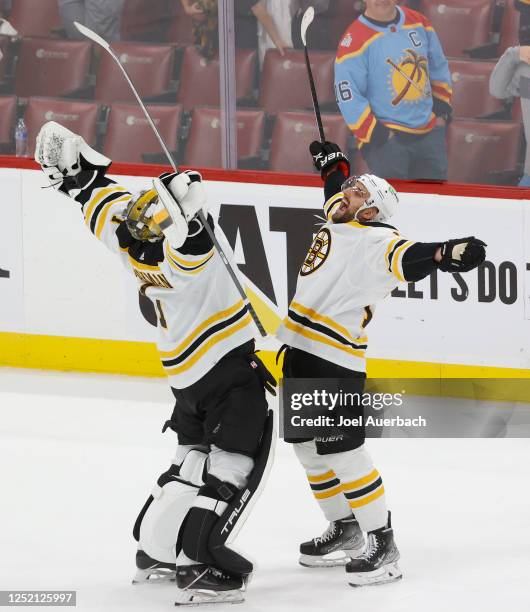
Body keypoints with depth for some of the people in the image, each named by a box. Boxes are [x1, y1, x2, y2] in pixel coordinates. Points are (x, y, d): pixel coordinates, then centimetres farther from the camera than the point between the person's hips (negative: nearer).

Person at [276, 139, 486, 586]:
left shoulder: (377, 242, -14)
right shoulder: (338, 222, 14)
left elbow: (409, 257, -33)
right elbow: (337, 187, 35)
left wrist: (447, 253, -51)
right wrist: (332, 162, 46)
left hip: (336, 362, -10)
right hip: (301, 352, 10)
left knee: (341, 450, -13)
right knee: (307, 445, 16)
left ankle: (382, 545, -8)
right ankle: (346, 531, 28)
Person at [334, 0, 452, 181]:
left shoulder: (419, 23, 5)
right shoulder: (355, 40, -14)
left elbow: (438, 69, 18)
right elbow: (348, 95, -16)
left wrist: (442, 109, 12)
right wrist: (375, 134, -17)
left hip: (429, 132, 6)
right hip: (386, 138, -6)